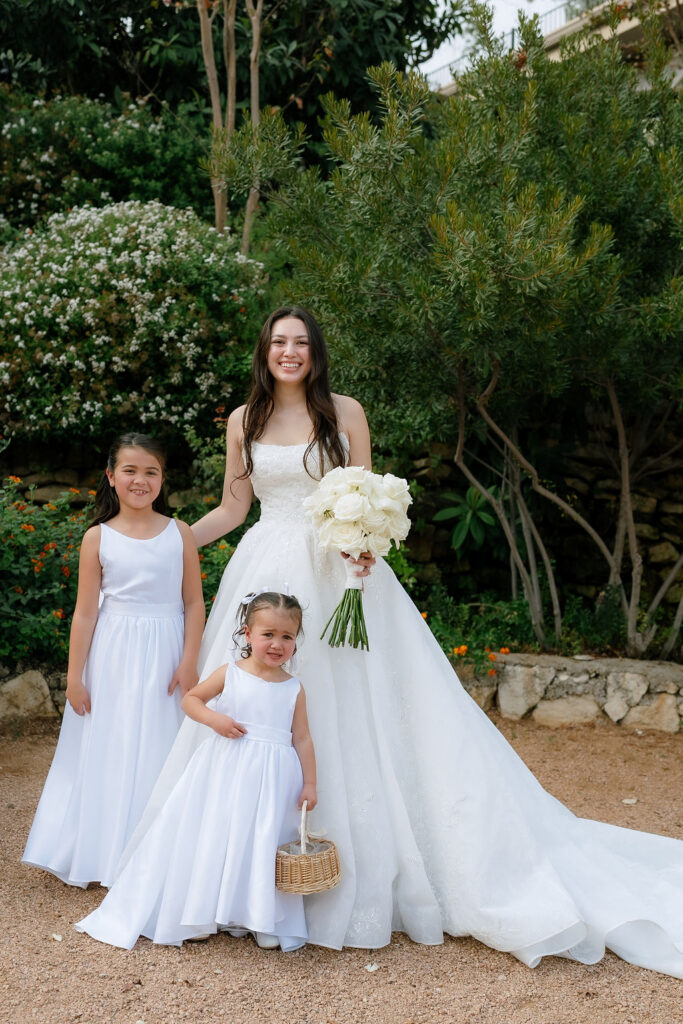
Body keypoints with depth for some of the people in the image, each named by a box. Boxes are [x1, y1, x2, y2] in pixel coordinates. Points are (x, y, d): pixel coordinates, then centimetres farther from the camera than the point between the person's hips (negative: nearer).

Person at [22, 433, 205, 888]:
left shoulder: (180, 533, 1)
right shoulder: (98, 538, -1)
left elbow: (194, 603, 1)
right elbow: (85, 613, 0)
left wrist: (189, 663, -7)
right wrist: (75, 676, -1)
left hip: (166, 656, 1)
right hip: (114, 659, 0)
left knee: (160, 754, 7)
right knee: (110, 752, 8)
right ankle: (107, 854, 24)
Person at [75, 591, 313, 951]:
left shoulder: (294, 688, 1)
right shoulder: (230, 674, -2)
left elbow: (302, 738, 4)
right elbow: (190, 699, 4)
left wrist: (309, 783, 2)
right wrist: (214, 718, -14)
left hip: (272, 778, 1)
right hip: (225, 769, 0)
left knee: (260, 845, 6)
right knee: (212, 837, 6)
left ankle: (262, 920, 20)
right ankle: (200, 913, 23)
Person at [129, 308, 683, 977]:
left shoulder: (345, 413, 3)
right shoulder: (244, 421, 9)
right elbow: (232, 508, 15)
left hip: (336, 574, -2)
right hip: (267, 571, 3)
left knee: (351, 715, -2)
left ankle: (367, 870, 11)